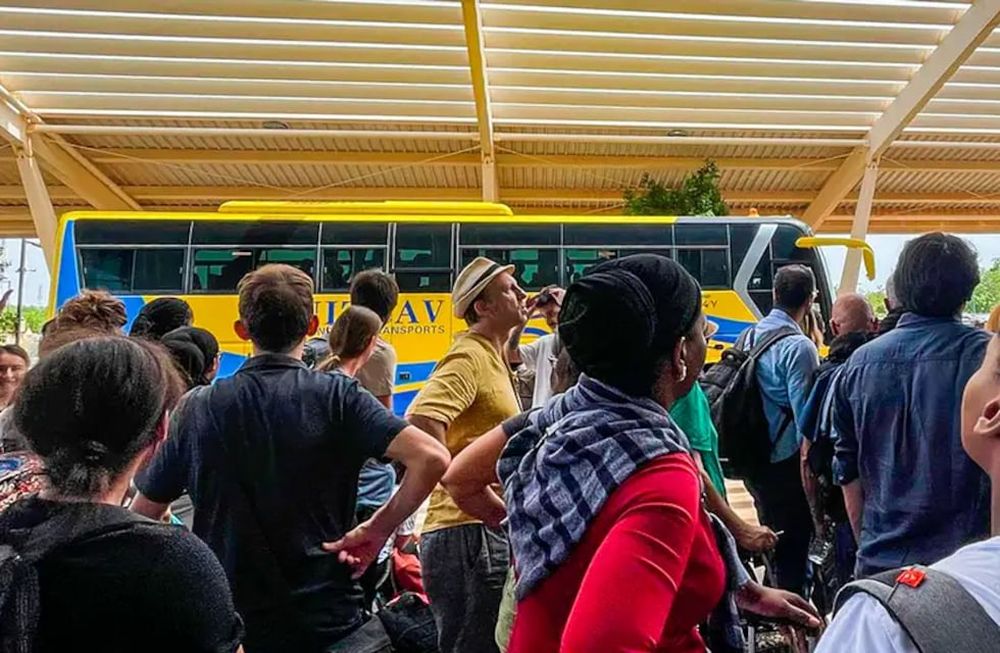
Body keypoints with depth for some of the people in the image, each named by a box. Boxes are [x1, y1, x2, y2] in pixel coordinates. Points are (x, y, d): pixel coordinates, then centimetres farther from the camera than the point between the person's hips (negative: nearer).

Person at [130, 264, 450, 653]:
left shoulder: (198, 407, -3)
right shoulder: (336, 396, -11)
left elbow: (143, 515, 7)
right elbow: (432, 457, -22)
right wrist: (379, 527, -11)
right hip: (332, 621, -3)